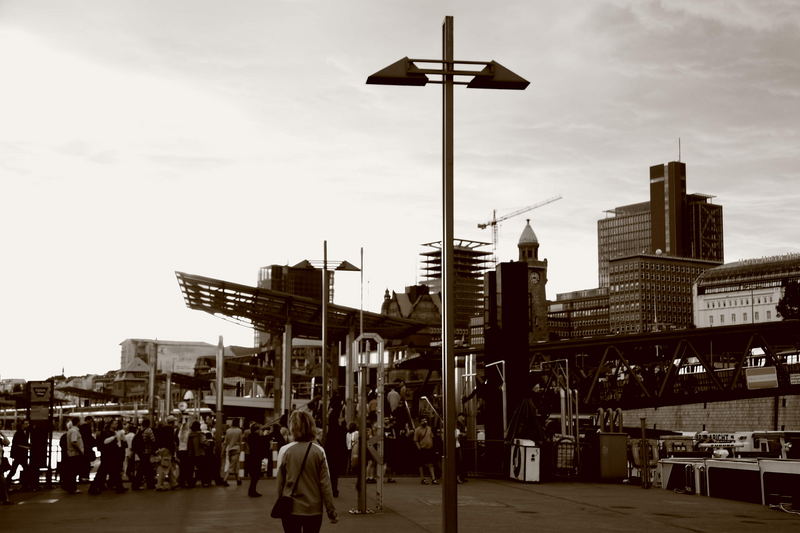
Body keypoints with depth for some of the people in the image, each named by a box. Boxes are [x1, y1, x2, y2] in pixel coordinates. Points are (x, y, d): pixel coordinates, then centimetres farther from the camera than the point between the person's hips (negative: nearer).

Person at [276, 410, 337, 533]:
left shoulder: (285, 451, -7)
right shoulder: (318, 451, -7)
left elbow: (280, 482, -1)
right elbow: (325, 484, -6)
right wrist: (331, 511, 0)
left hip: (290, 509, 0)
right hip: (314, 510, 0)